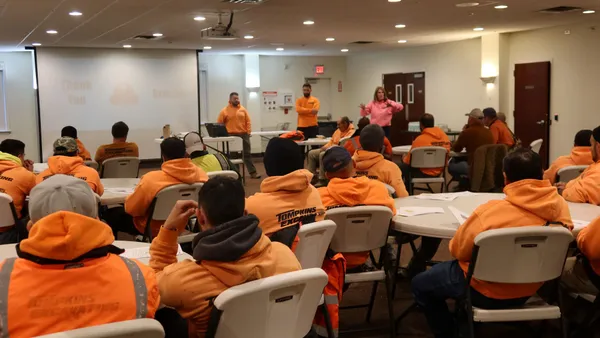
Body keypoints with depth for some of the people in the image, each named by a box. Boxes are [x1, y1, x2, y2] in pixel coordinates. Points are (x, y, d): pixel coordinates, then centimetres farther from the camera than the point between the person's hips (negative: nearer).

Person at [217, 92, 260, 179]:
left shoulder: (243, 109, 7)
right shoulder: (225, 111, -1)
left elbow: (248, 121, 8)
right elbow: (219, 123, 0)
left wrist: (248, 131, -2)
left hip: (243, 134, 3)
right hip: (231, 136, -2)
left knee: (247, 154, 6)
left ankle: (252, 172, 10)